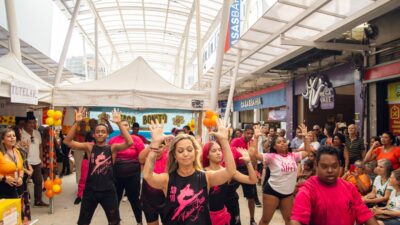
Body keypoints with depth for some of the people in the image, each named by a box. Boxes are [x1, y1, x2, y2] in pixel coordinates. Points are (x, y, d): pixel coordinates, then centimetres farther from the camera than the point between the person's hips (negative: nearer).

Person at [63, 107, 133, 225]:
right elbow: (67, 141, -12)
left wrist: (119, 124, -26)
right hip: (91, 190, 0)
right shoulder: (89, 147, -2)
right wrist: (76, 122, -23)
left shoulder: (112, 148, -4)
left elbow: (129, 142, -20)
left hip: (108, 190, 0)